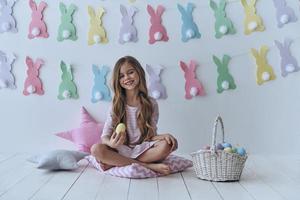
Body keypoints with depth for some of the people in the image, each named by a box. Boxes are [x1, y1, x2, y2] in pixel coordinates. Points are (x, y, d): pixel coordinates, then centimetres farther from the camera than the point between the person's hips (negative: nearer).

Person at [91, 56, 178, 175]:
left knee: (169, 144, -27)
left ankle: (115, 163, -24)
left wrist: (163, 136, -22)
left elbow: (151, 135, 1)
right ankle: (148, 166, -27)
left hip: (143, 150, 1)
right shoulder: (116, 105, 2)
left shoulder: (151, 104, 2)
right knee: (96, 149, -30)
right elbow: (105, 136, -4)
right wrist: (111, 143, -29)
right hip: (121, 150, 0)